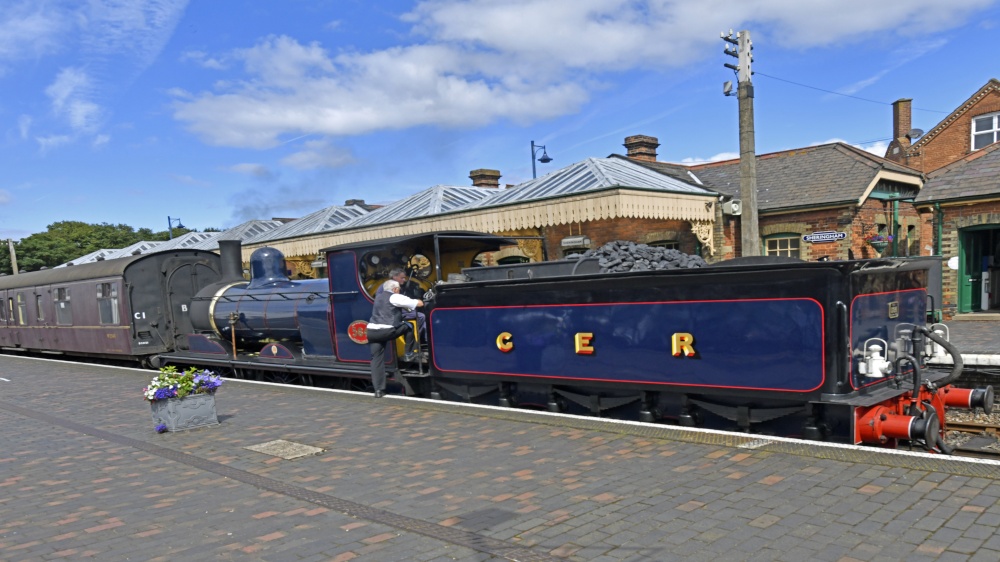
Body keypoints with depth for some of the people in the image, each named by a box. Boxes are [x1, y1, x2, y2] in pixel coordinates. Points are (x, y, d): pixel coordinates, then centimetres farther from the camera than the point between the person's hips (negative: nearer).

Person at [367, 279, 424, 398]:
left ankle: (378, 390, 3)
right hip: (386, 331, -6)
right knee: (408, 326, 18)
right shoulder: (396, 298, 2)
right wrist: (418, 300, 27)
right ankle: (409, 353, 24)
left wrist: (405, 306, 39)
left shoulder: (379, 296, 23)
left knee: (376, 359, 7)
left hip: (372, 331, 6)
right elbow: (419, 303, 5)